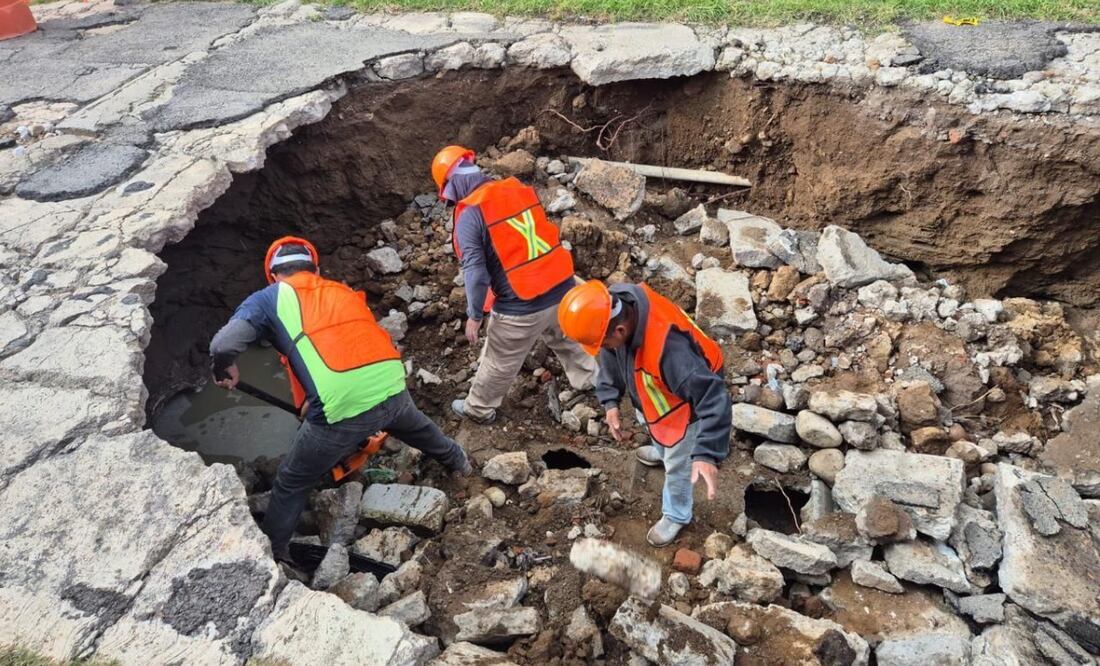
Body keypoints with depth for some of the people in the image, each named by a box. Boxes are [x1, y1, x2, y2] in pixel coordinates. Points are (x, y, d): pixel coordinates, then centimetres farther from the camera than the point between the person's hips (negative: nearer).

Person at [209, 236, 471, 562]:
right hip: (392, 388, 5)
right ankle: (457, 461, 63)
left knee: (291, 484, 21)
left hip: (342, 408, -5)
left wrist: (223, 370, 18)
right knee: (414, 425, 40)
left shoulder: (269, 298, 9)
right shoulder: (342, 291, 24)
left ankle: (272, 554, 35)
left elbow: (223, 345, -6)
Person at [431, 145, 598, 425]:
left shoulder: (469, 215, -14)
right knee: (567, 339, 33)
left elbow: (476, 273, -16)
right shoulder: (520, 189, 4)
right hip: (563, 289, 6)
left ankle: (479, 409, 39)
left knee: (499, 362, 17)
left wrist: (474, 315, -4)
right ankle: (588, 380, 55)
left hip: (521, 306, -5)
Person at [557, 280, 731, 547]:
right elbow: (611, 354, -5)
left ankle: (676, 516, 46)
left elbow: (713, 398, -43)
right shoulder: (616, 303, -25)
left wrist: (707, 454, -49)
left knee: (677, 467, 15)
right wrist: (610, 400, -8)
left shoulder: (669, 348, -49)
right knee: (648, 422, 36)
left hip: (687, 407, -7)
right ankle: (662, 450, 72)